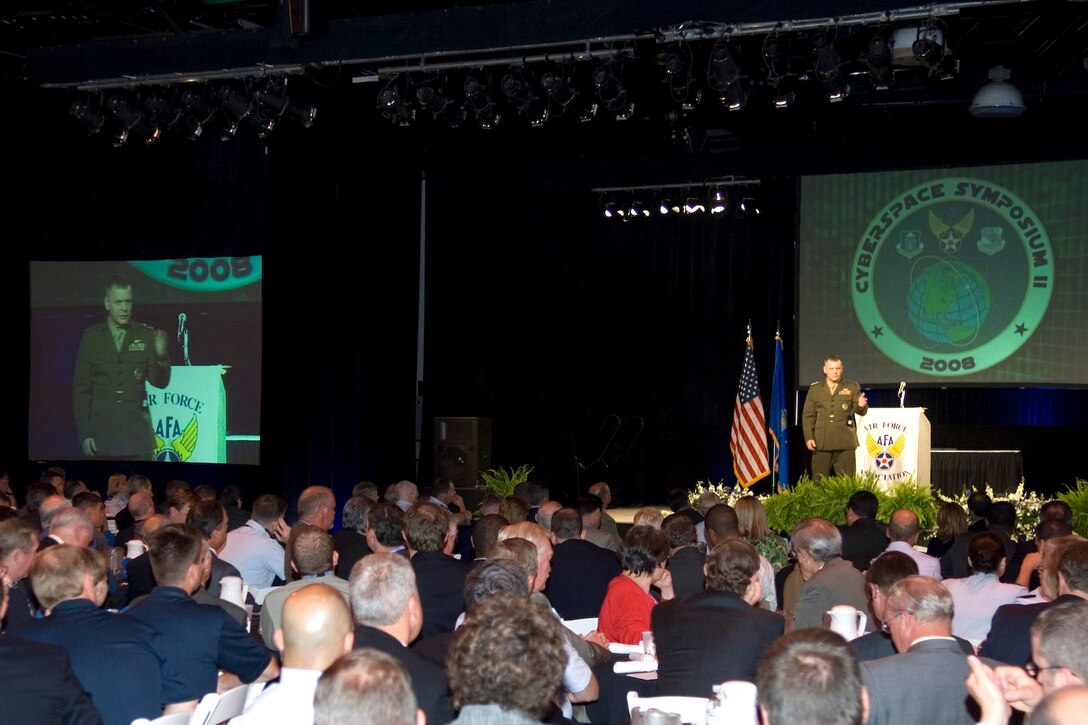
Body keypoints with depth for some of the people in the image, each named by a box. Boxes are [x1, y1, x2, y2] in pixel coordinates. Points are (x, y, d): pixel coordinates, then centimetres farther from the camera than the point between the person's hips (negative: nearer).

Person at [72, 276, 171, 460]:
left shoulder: (146, 335, 4)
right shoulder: (91, 337, 4)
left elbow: (160, 382, 4)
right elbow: (81, 389, 5)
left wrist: (160, 355, -16)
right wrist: (84, 433, -1)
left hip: (137, 430, 0)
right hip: (102, 429, 0)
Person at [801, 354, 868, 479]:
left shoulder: (852, 388, 9)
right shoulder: (815, 388, 10)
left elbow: (861, 411, 1)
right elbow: (808, 415, 9)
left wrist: (861, 406, -23)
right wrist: (809, 437, -2)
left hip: (845, 443, -1)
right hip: (821, 443, 1)